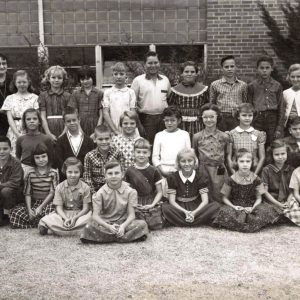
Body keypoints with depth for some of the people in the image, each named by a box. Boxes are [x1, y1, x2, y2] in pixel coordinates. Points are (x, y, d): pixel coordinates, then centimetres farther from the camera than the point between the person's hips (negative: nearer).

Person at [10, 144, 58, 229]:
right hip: (33, 203, 3)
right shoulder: (30, 174, 7)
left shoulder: (53, 173, 0)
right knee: (15, 213, -24)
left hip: (48, 202, -3)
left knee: (51, 209, -39)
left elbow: (52, 192, -6)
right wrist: (29, 209, -13)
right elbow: (27, 194, 3)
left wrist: (40, 207, -15)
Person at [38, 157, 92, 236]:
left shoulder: (85, 187, -2)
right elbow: (59, 208, -3)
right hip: (64, 214, 0)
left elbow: (85, 208, -5)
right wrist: (65, 219, -22)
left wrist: (75, 218, -22)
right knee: (45, 220, -25)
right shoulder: (59, 187, 2)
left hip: (80, 214, 0)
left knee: (90, 217, -36)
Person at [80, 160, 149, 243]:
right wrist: (109, 227, -28)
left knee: (142, 224, -26)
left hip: (123, 223, 1)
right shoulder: (100, 193, -2)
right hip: (105, 224, -1)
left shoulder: (130, 192, -2)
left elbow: (131, 214, -5)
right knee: (90, 226, -31)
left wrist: (123, 226, -27)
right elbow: (95, 215, -9)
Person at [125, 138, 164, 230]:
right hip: (136, 204, 0)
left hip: (151, 203, 0)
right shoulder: (130, 171, 3)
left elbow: (159, 192, 2)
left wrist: (152, 204, -11)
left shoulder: (154, 171, 0)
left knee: (156, 225, -17)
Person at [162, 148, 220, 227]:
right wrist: (185, 212, -25)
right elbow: (172, 201, -7)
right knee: (165, 207, -34)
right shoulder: (173, 177, -3)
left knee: (216, 205, -25)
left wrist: (194, 213, -26)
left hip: (196, 208, 2)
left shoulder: (201, 175, -1)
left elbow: (205, 201, -8)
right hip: (179, 208, -1)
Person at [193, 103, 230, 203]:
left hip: (219, 172, 0)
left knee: (219, 200, 4)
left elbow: (226, 154, 10)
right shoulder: (197, 137, 1)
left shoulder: (224, 137, -1)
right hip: (203, 171, 0)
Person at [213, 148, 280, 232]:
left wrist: (252, 208, -15)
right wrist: (234, 207, -13)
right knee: (225, 211, -35)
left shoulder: (256, 179, 3)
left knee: (267, 209, -28)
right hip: (236, 207, -1)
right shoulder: (231, 180, -1)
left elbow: (259, 198, 5)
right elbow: (225, 198, 5)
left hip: (251, 207, 2)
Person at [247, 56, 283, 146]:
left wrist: (279, 128, 3)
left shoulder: (277, 86, 6)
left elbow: (280, 107, 7)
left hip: (273, 119, 1)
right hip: (257, 119, -1)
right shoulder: (252, 86, 3)